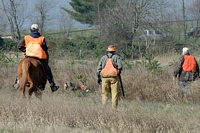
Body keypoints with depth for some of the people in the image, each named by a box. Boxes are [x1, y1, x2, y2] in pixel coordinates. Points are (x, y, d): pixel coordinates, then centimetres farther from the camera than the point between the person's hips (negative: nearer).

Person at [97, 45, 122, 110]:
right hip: (114, 77, -2)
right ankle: (114, 109, -6)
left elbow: (99, 68, 9)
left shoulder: (103, 57, 15)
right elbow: (120, 67, -6)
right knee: (114, 94, 1)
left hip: (105, 77, 2)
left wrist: (99, 77, 16)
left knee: (104, 94, 9)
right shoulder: (117, 57, 8)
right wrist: (118, 73, 11)